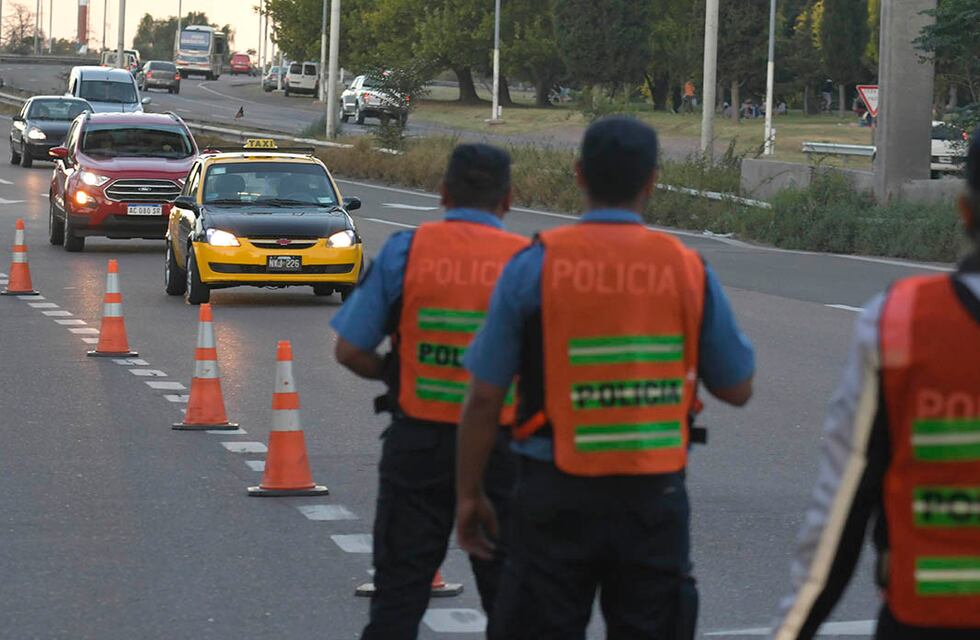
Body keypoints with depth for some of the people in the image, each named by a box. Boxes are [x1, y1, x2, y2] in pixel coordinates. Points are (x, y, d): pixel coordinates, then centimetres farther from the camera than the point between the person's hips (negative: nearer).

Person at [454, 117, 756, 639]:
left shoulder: (534, 266, -6)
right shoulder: (689, 271, -2)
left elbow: (484, 399, -4)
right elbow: (737, 388, 8)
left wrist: (468, 495, 6)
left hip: (556, 497, -1)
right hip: (655, 498, 1)